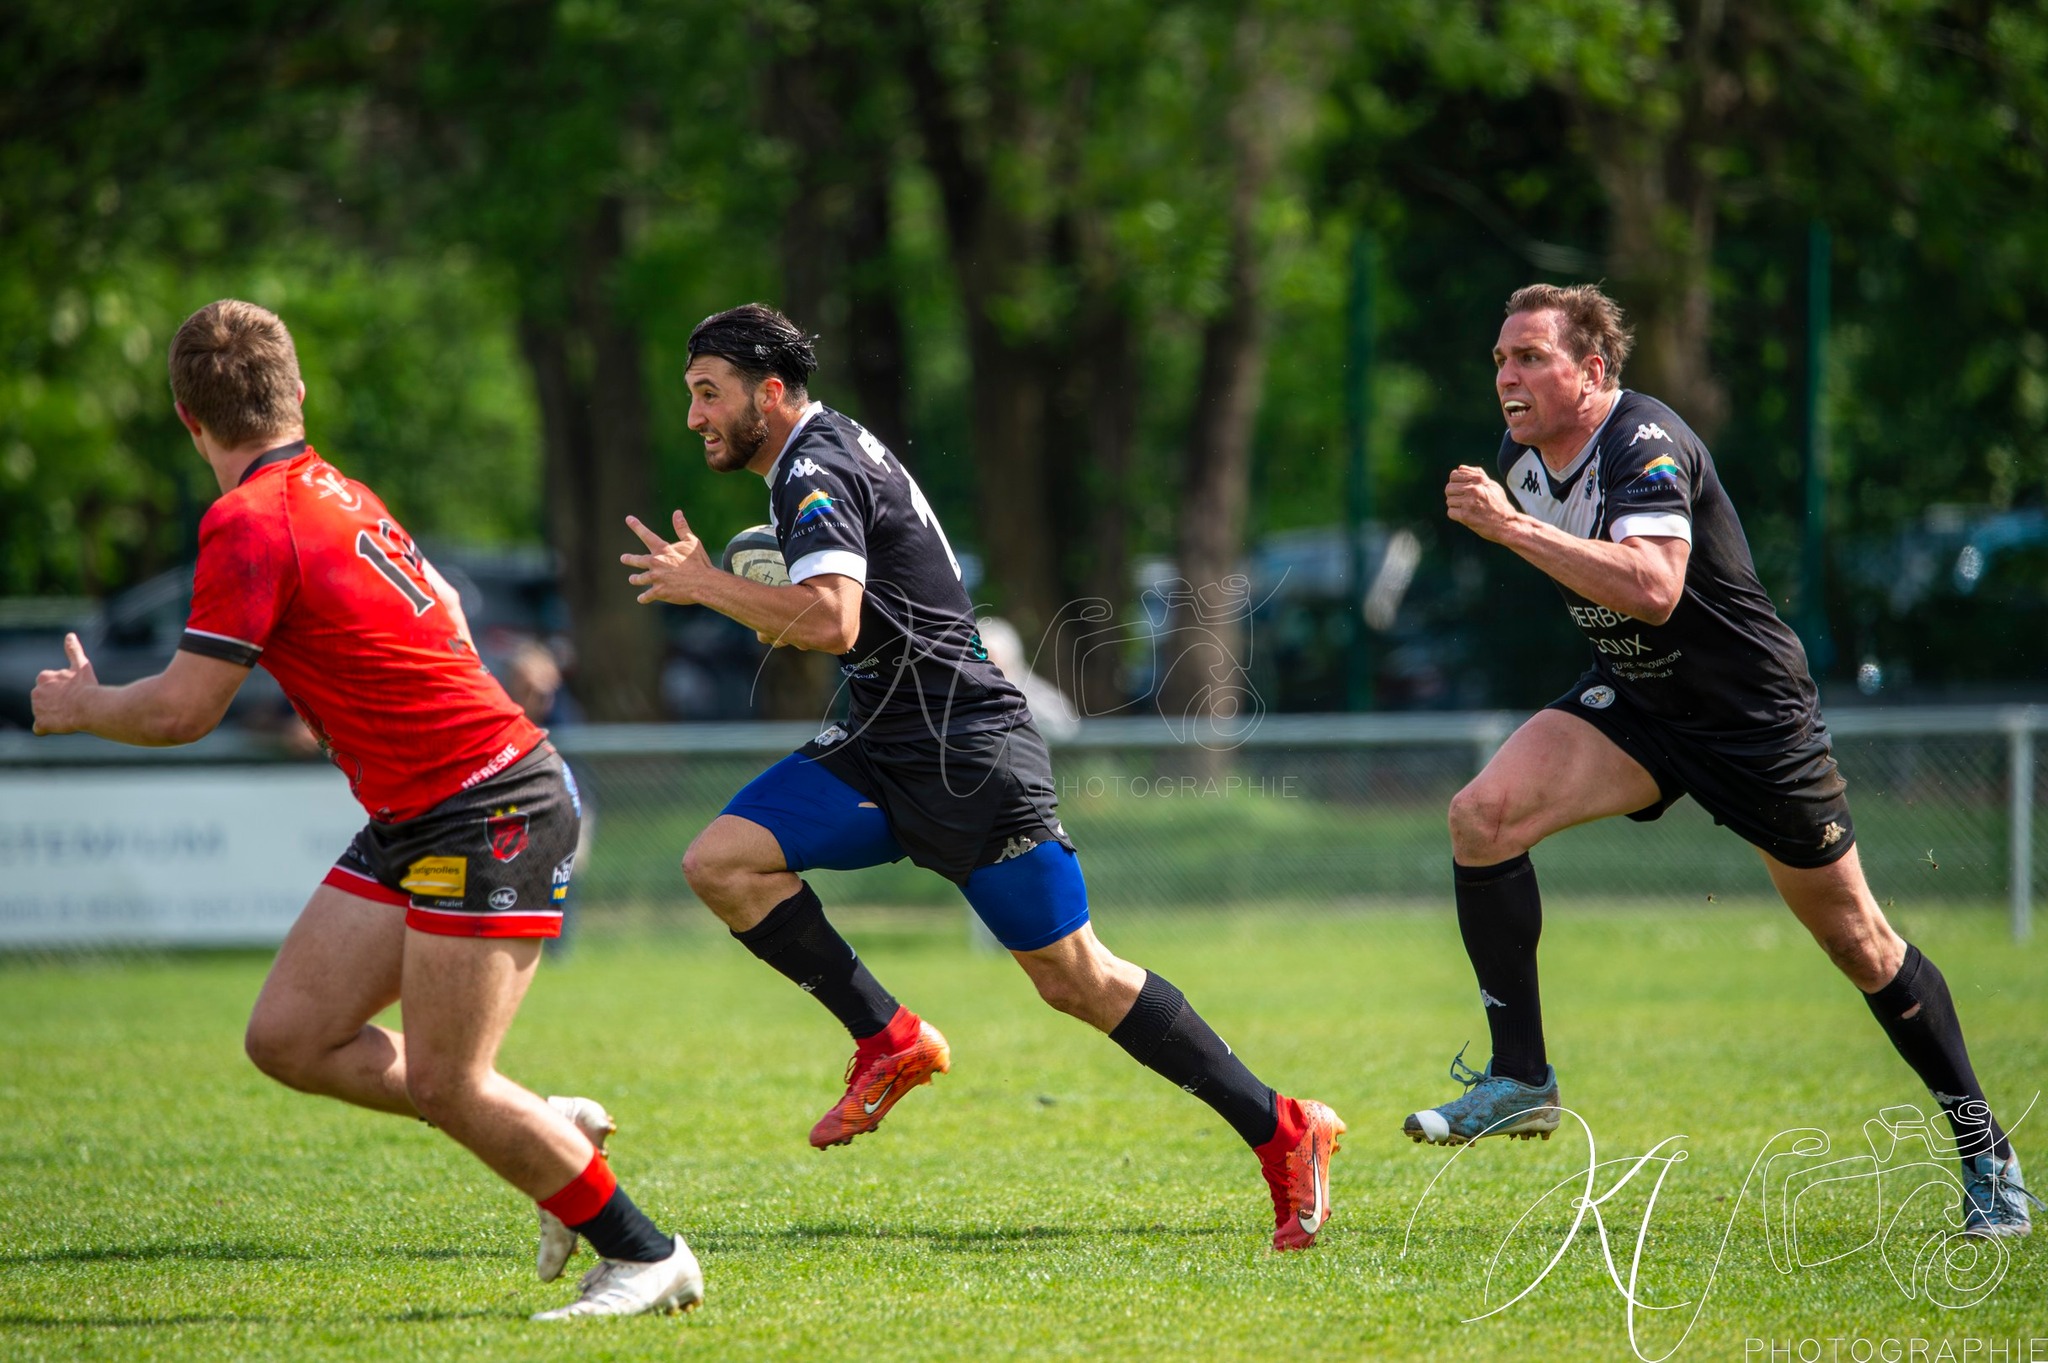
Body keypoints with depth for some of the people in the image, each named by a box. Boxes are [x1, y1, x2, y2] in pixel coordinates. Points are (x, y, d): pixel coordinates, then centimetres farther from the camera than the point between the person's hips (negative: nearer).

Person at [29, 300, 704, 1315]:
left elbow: (182, 711, -14)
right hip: (415, 823, 9)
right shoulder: (334, 492, 11)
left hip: (493, 811, -9)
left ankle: (644, 1254, 5)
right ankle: (553, 1136, 18)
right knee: (288, 1038, 6)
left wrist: (81, 706, 6)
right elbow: (441, 613, 24)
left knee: (442, 1084, -9)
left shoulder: (249, 522, -17)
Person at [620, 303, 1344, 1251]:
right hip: (883, 747, 10)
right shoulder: (835, 448, 16)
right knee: (721, 861, -7)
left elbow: (832, 621, -31)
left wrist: (704, 585, -19)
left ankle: (1283, 1133, 3)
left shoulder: (816, 472, -15)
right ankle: (890, 1043, -2)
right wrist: (780, 618, 13)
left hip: (967, 759, -10)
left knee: (1075, 977, -6)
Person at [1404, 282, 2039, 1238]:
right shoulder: (1523, 461, 0)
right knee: (1482, 815, -18)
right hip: (1633, 698, 7)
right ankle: (1520, 1079, -11)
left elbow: (1652, 589, -42)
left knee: (1857, 942, 1)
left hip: (1752, 712, -7)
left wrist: (1512, 527, -41)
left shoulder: (1646, 446, -25)